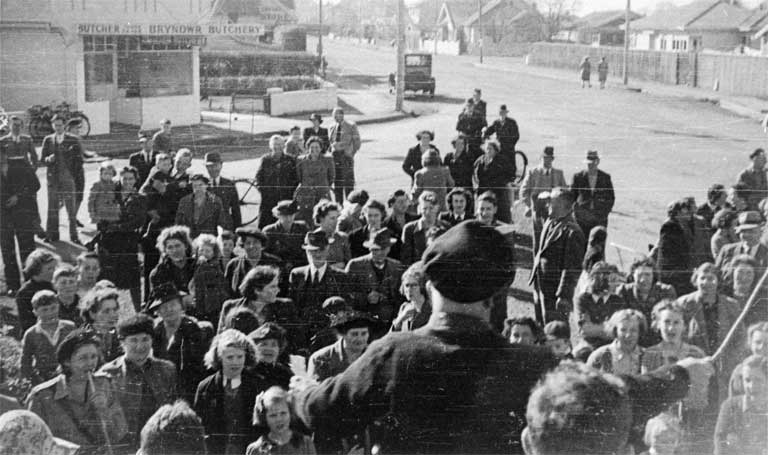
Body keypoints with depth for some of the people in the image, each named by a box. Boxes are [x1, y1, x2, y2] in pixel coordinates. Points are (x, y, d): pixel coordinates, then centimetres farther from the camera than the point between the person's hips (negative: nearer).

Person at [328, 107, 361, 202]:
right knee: (337, 183, 6)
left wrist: (350, 155, -2)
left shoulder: (351, 127, 0)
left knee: (348, 183, -4)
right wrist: (331, 153, 5)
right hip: (334, 157, 4)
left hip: (346, 158, -4)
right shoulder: (332, 128, 12)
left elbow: (357, 143, 2)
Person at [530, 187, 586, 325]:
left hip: (555, 290, -9)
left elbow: (571, 268, -21)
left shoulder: (571, 232, -20)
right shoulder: (549, 223, 9)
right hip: (540, 287, 9)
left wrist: (564, 296, -22)